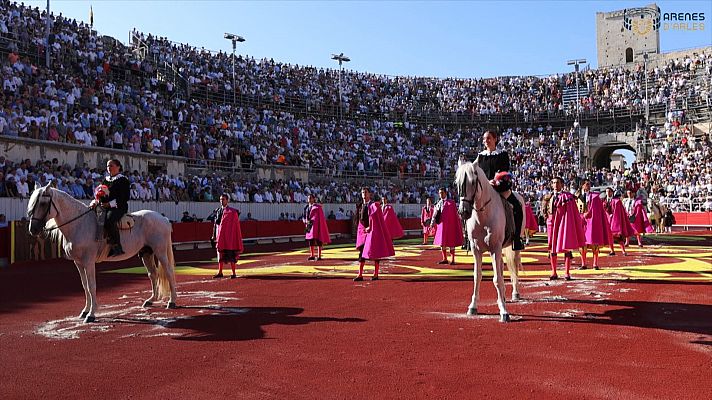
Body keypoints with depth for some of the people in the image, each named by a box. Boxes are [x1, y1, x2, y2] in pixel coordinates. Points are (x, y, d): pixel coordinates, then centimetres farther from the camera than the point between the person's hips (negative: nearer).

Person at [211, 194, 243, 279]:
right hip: (220, 236, 5)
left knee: (231, 255, -1)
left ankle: (233, 273, 6)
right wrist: (214, 236, 11)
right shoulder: (218, 211, 11)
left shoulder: (232, 212, -6)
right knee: (220, 254, 11)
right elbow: (216, 224, 14)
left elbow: (236, 226, -8)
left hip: (229, 236, -5)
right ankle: (220, 272, 20)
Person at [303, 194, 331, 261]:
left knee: (318, 240, -7)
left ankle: (319, 256, -7)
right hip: (309, 225, 6)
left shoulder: (317, 207, -5)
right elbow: (304, 217, 15)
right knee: (310, 240, 8)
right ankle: (312, 255, 15)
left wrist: (311, 221, -16)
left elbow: (319, 217, -9)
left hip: (316, 225, -6)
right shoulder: (306, 207, 14)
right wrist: (306, 221, -5)